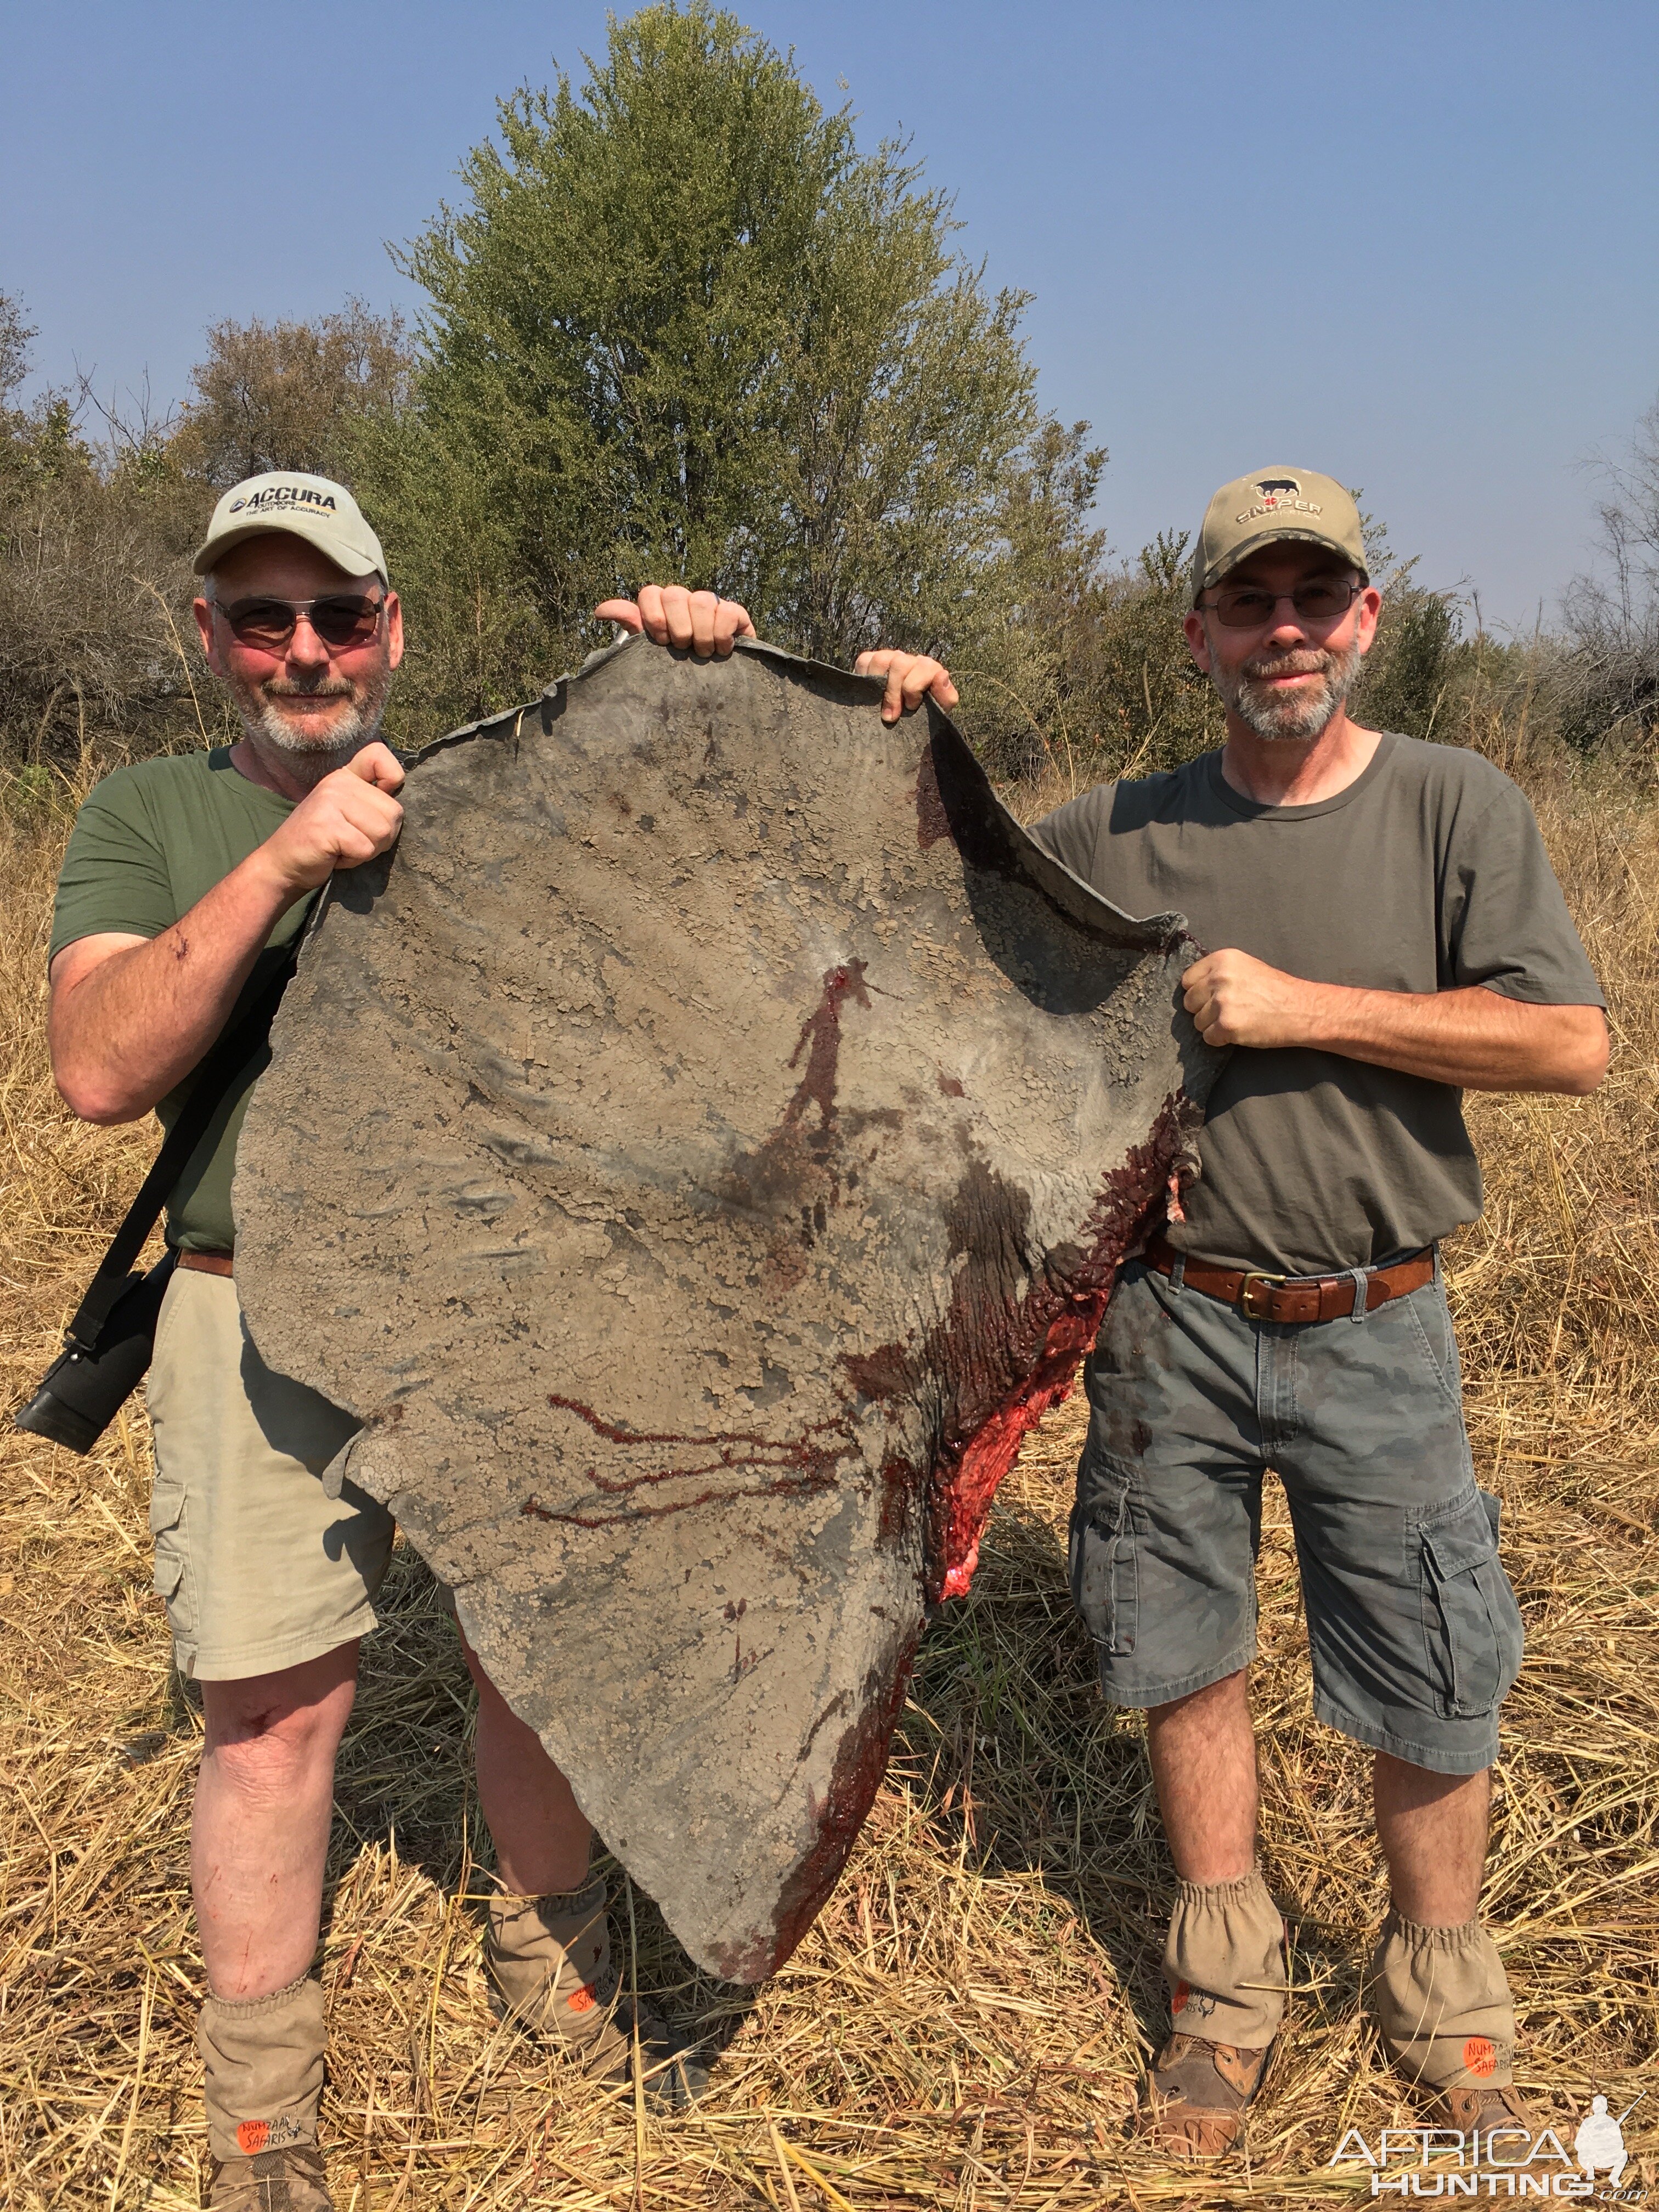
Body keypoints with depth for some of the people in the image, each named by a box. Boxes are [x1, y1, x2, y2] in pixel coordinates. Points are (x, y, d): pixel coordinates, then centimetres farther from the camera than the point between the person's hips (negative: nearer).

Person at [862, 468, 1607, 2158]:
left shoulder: (1453, 807, -4)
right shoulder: (1118, 834, 1)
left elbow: (1573, 1045, -12)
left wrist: (1301, 1007, -17)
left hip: (1375, 1331, -1)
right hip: (1171, 1321, 2)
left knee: (1432, 1693, 9)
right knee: (1185, 1655, 13)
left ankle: (1443, 2009, 35)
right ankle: (1225, 1992, 35)